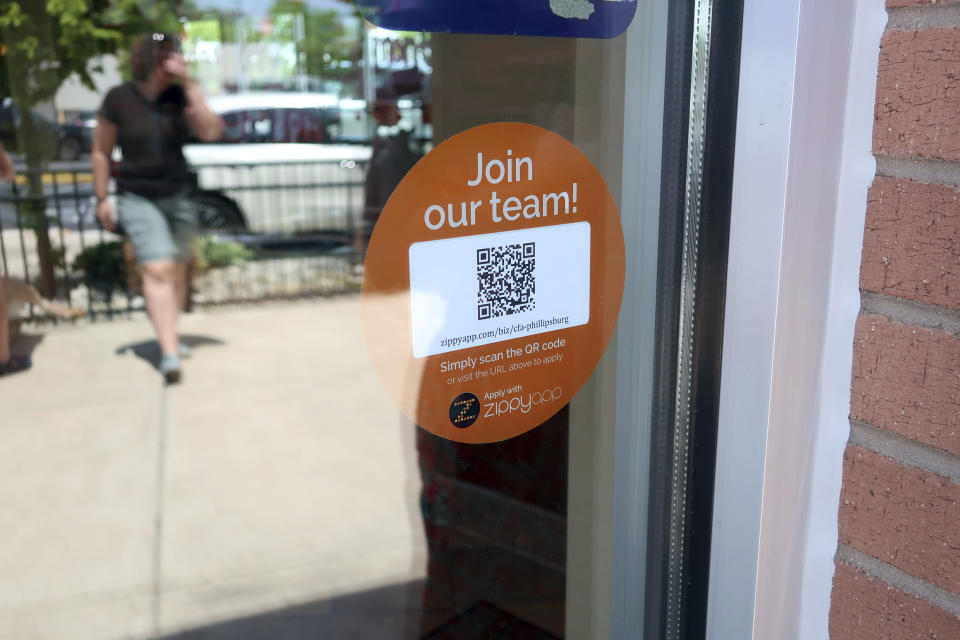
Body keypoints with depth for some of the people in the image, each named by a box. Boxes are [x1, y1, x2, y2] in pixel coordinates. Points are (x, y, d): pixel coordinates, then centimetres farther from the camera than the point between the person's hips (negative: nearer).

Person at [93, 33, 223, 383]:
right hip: (137, 199, -3)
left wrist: (189, 83, -20)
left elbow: (211, 131, -18)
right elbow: (101, 151, 2)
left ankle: (169, 335, 30)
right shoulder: (118, 99, -6)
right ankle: (170, 353, -20)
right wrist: (102, 199, 1)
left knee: (177, 270, 11)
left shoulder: (180, 96, -3)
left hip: (179, 196, 3)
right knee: (157, 270, -15)